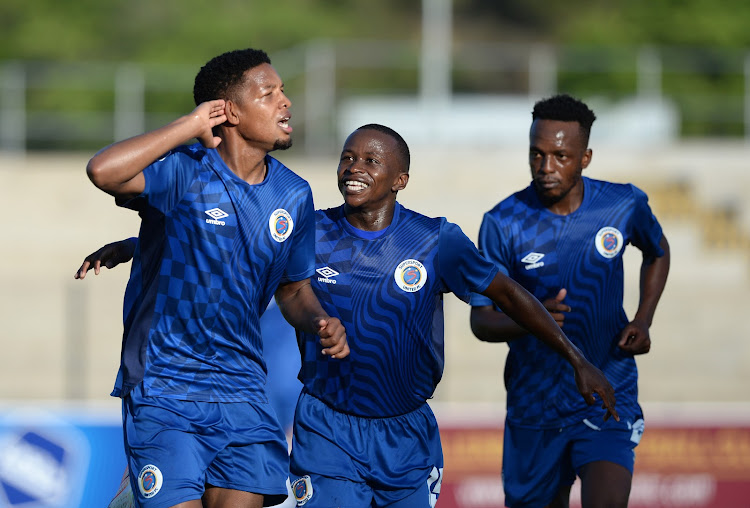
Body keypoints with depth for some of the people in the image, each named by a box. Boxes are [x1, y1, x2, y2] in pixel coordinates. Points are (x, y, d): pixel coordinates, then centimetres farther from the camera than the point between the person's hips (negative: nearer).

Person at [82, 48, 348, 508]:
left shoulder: (294, 196, 7)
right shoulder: (183, 172, -11)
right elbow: (104, 171, -31)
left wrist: (320, 323, -4)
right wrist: (190, 126, -21)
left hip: (243, 389, 5)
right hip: (164, 388, -5)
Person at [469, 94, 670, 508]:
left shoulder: (625, 206, -6)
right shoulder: (502, 224, -11)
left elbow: (658, 253, 17)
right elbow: (481, 320, -8)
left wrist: (643, 321, 1)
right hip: (534, 400, 1)